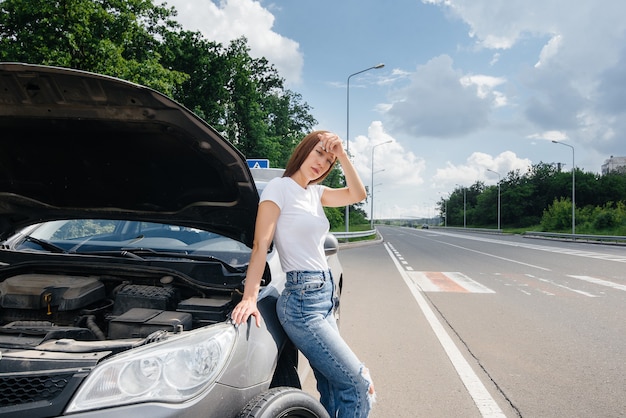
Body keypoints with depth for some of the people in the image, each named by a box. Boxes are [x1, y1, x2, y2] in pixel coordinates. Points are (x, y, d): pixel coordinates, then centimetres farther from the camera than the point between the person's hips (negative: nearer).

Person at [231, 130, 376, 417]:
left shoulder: (315, 192, 14)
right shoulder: (280, 187, -8)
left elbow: (357, 195, 8)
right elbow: (260, 245, -14)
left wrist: (341, 155, 1)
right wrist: (249, 298, -21)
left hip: (324, 295, 8)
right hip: (302, 299, -8)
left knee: (332, 391, 11)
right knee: (358, 385, -8)